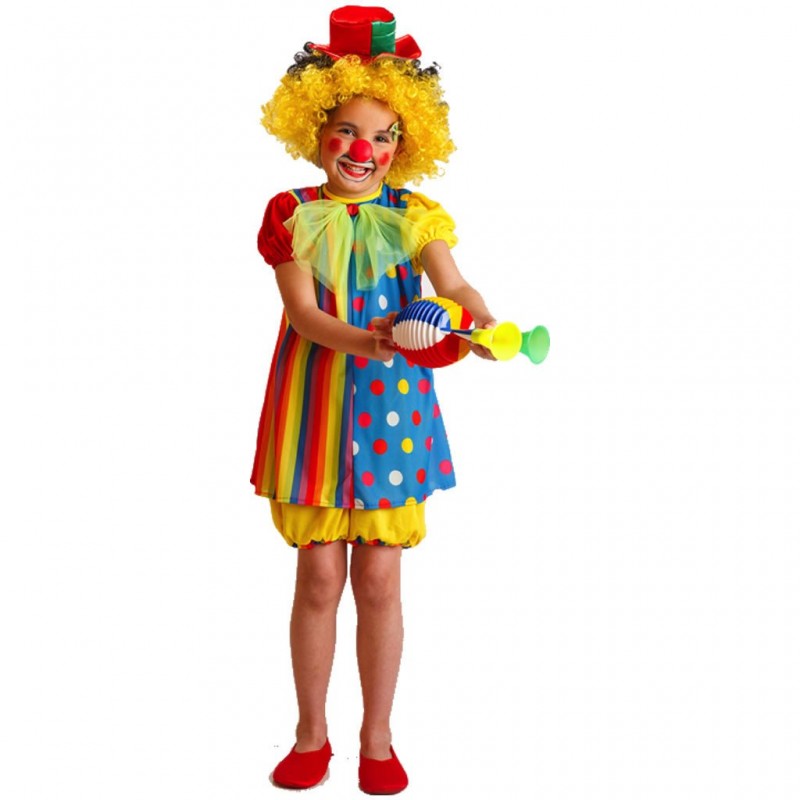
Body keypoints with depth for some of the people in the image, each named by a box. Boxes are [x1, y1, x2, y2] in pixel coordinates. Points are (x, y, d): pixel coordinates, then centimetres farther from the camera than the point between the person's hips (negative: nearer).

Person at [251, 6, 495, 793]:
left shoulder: (413, 217, 4)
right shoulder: (292, 214, 1)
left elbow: (453, 284, -11)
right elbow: (302, 312, -11)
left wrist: (478, 321, -34)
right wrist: (359, 339, -31)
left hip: (392, 408, 1)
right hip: (317, 403, 0)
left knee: (379, 581, 5)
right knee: (319, 578, 5)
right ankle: (311, 735, 24)